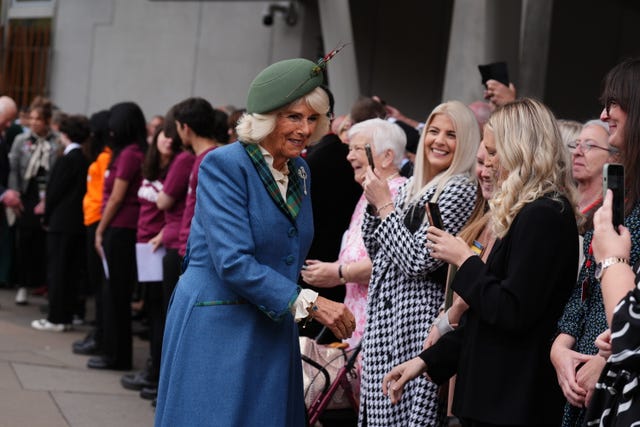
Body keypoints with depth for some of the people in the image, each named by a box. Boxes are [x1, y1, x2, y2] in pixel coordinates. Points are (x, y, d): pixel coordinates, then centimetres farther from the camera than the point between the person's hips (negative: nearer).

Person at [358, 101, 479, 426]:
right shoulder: (413, 186, 14)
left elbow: (417, 260, -18)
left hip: (417, 322, -8)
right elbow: (374, 248, 18)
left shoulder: (460, 189, -11)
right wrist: (374, 201, 4)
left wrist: (385, 205, -11)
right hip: (384, 317, 8)